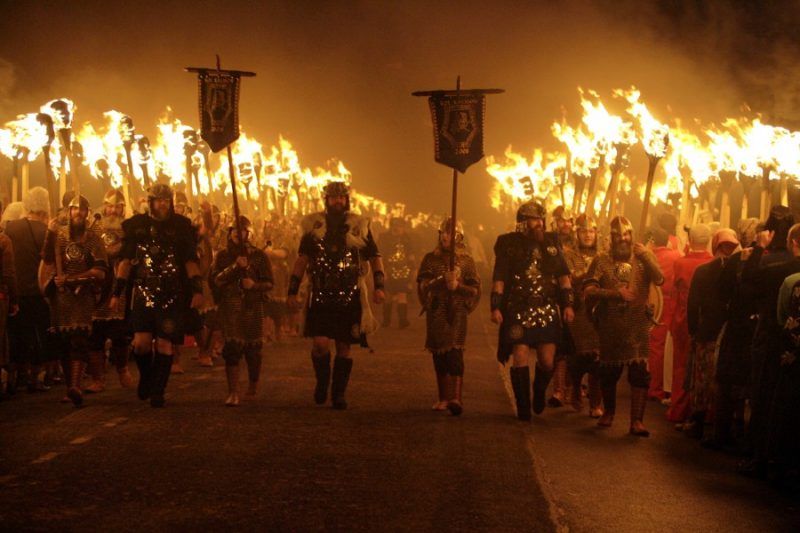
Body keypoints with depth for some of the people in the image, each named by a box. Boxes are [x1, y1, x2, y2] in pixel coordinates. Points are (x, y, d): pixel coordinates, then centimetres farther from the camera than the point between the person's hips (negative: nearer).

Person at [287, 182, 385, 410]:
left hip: (350, 296, 1)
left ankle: (339, 393, 16)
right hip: (321, 295, 0)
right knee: (320, 343, -12)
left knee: (344, 347, 4)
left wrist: (379, 286, -6)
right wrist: (292, 291, 3)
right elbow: (301, 260, 9)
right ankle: (322, 381, 16)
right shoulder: (314, 225, 6)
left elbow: (375, 258, 8)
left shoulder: (360, 226, 5)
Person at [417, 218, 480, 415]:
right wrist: (442, 280, -17)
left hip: (457, 312, -3)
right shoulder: (430, 258, 11)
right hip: (435, 312, 3)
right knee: (439, 355, 6)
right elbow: (423, 284, -1)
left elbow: (475, 289, 4)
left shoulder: (466, 260, 7)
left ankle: (456, 398, -24)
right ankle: (443, 398, 15)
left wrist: (458, 286, -13)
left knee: (454, 352, -16)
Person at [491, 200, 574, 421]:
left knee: (547, 361, 1)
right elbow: (499, 278, -2)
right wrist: (496, 307, -9)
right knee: (520, 359, -5)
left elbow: (563, 275, 12)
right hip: (519, 311, -3)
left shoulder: (551, 243, 9)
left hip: (548, 310, 3)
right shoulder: (510, 245, 0)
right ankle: (523, 408, 5)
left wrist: (568, 303, 4)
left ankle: (539, 393, 31)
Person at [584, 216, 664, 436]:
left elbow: (659, 279, -9)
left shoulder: (643, 258, 9)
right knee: (608, 371, 10)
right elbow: (589, 291, -4)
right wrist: (615, 293, -15)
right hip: (609, 325, 1)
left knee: (639, 371, -13)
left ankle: (637, 420, -12)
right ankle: (608, 412, 33)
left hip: (637, 325, -1)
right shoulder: (602, 261, 7)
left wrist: (646, 255, -17)